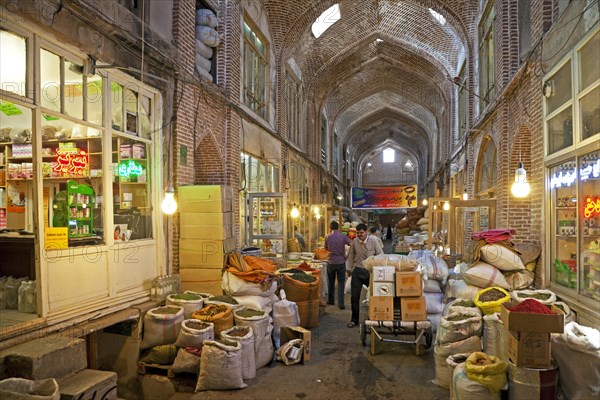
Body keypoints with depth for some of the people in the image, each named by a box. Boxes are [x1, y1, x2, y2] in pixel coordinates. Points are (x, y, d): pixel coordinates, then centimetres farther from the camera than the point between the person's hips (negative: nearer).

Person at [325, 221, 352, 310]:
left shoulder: (327, 237, -3)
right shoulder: (343, 236, -6)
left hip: (331, 262, 1)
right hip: (341, 262, -1)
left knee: (331, 282, 16)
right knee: (341, 283, 4)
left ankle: (331, 300, 28)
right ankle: (341, 303, -2)